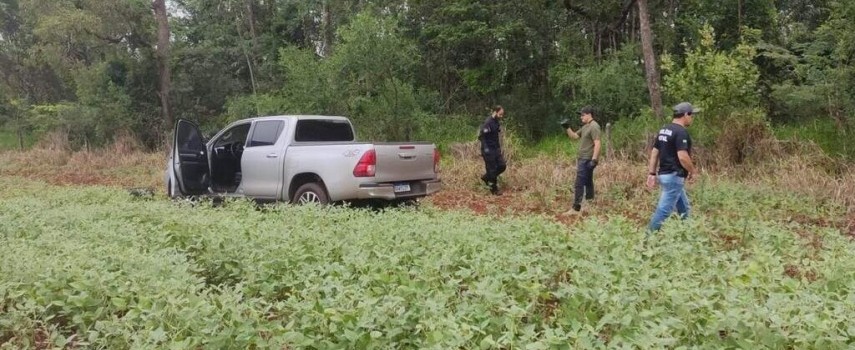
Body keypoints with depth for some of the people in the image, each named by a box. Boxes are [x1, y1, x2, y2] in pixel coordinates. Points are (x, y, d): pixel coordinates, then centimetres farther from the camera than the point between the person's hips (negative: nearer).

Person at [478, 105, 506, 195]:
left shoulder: (496, 122, 9)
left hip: (496, 148, 9)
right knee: (492, 169, -1)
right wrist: (485, 148, -23)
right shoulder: (488, 122, -18)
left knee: (502, 166, 7)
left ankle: (486, 177, 25)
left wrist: (499, 146, 19)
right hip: (488, 150, -9)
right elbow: (481, 136, -20)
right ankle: (494, 189, 11)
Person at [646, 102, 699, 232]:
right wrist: (692, 171, -8)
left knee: (684, 209, 20)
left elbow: (654, 153, 12)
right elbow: (682, 157, -24)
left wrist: (652, 173, 12)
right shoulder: (681, 132, -16)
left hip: (664, 175, 10)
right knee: (664, 210, -6)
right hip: (674, 177, -10)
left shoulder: (664, 130, 12)